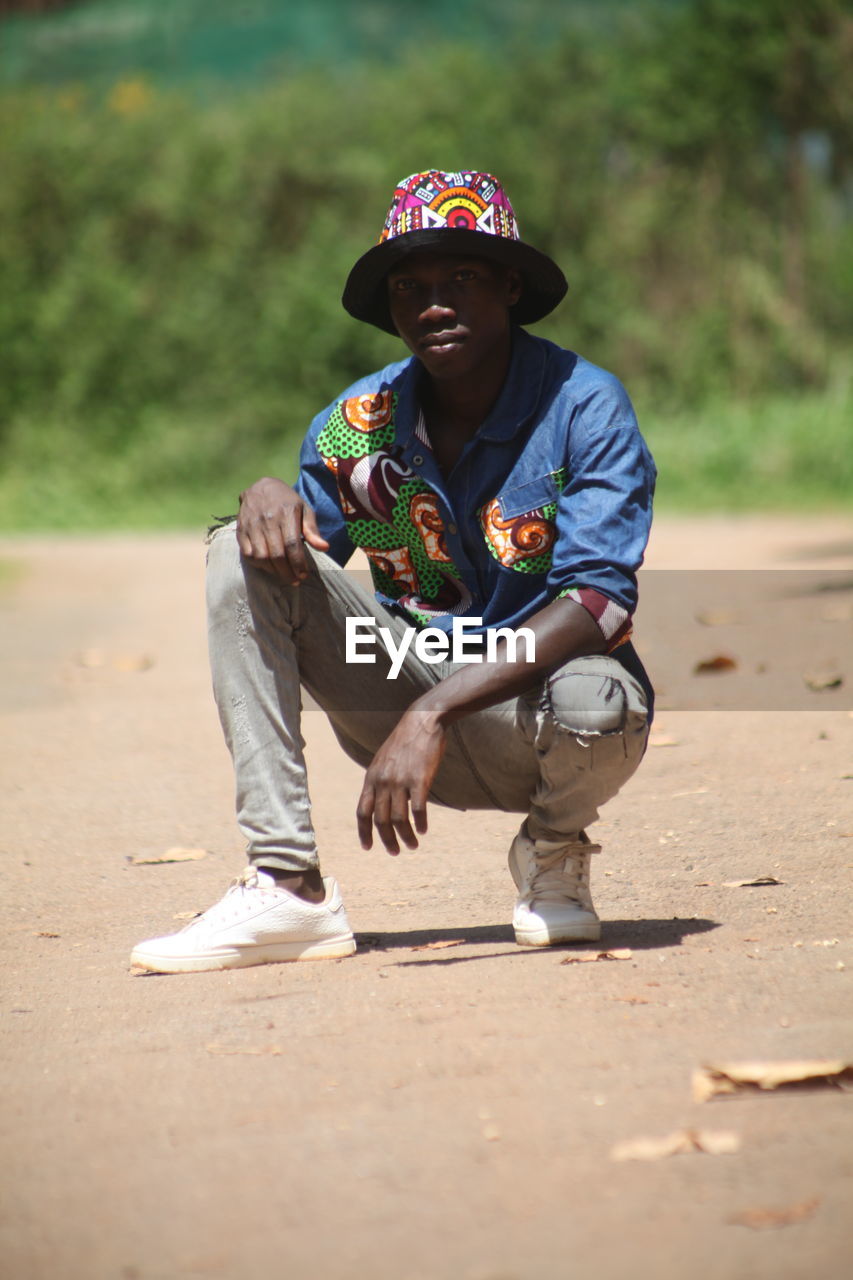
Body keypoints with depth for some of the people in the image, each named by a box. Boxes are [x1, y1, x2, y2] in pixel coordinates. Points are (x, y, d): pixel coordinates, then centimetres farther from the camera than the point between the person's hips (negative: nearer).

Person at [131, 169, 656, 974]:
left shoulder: (585, 406, -13)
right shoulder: (355, 424, 0)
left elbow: (599, 601, -24)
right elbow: (296, 576, 8)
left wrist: (432, 712, -33)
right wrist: (269, 500, -18)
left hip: (538, 695, -4)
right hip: (410, 708, 4)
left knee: (593, 704, -40)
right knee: (242, 554, -15)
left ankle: (555, 850, 1)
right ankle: (285, 886, -22)